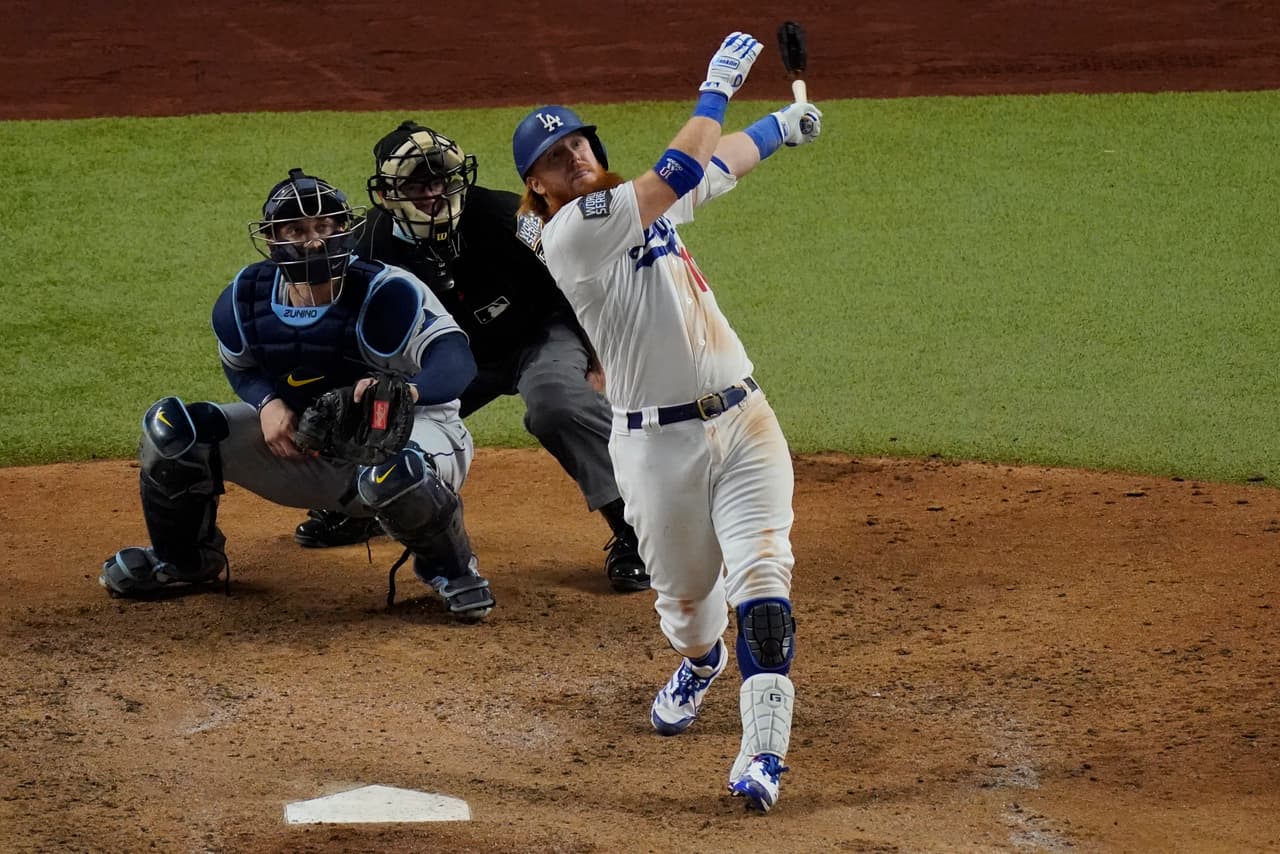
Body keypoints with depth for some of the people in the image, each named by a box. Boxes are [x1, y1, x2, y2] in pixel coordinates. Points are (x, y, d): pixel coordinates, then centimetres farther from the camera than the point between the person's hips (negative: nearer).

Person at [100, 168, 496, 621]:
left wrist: (409, 390, -61)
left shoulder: (385, 293, -26)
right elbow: (242, 368, 10)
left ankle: (451, 570, -8)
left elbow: (457, 359, -38)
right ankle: (185, 559, 20)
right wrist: (268, 403, -15)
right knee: (170, 428, -9)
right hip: (302, 442, 5)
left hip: (405, 429, -5)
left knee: (394, 474, -44)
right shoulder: (245, 301, -10)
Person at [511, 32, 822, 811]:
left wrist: (778, 128, 18)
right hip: (657, 445, -5)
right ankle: (700, 662, 49)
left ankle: (764, 751, -18)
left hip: (744, 423, 5)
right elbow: (682, 173, -19)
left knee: (760, 577, -13)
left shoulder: (643, 206, 13)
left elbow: (716, 167, 30)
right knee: (685, 593, 11)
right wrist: (718, 87, -12)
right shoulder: (573, 230, -12)